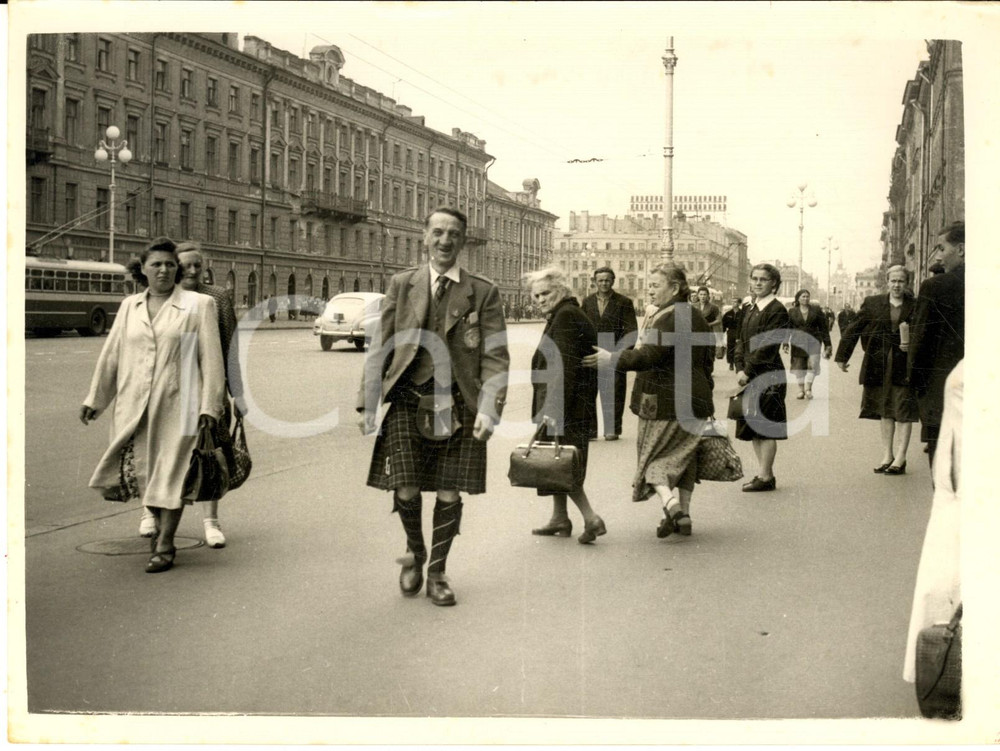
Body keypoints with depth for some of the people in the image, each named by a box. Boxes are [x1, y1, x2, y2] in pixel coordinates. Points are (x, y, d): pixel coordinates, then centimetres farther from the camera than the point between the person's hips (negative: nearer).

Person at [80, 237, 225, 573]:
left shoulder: (199, 305, 0)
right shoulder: (129, 306, 12)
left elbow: (211, 358, -4)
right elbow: (111, 354, 14)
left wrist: (210, 405, -9)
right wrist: (94, 400, 13)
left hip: (176, 403, -4)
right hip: (134, 405, 4)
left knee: (170, 472, 0)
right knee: (132, 469, 2)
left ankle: (165, 546, 11)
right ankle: (160, 524, 29)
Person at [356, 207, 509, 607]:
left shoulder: (483, 292, 4)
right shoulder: (401, 285, 8)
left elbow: (495, 357, 1)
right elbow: (380, 347, 9)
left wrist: (488, 410, -12)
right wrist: (368, 402, 2)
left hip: (457, 404, 0)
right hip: (407, 399, 1)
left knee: (449, 493, 4)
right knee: (406, 490, -4)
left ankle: (437, 573, 23)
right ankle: (415, 552, 27)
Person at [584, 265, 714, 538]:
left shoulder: (668, 319, -16)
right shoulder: (696, 317, 12)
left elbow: (649, 355, -27)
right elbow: (708, 358, 17)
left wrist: (613, 359, -27)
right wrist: (704, 397, 24)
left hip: (664, 400, -8)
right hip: (695, 399, 8)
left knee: (654, 454, 3)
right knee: (684, 456, 15)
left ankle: (669, 501, -19)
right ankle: (684, 515, 17)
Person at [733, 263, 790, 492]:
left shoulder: (777, 310, -10)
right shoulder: (750, 309, 15)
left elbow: (768, 345, -17)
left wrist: (748, 371, -16)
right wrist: (740, 369, -1)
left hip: (767, 376, -8)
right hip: (750, 376, 8)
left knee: (765, 427, -4)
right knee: (753, 428, 12)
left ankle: (766, 478, 2)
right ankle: (765, 473, 21)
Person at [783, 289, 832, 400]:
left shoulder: (816, 310, 5)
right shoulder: (792, 312, 4)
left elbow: (823, 327, 6)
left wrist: (827, 343, 3)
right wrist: (785, 343, -6)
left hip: (813, 342, 0)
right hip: (798, 342, 0)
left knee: (812, 364, -6)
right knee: (799, 366, 1)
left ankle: (808, 388, 2)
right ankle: (801, 390, 9)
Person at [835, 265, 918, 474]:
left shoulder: (915, 306, 0)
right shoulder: (872, 304, 4)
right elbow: (854, 329, 7)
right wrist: (842, 357, 7)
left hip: (904, 365, -2)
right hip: (879, 366, 3)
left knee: (903, 412, -2)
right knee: (885, 410, 12)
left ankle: (900, 457, 4)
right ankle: (887, 455, 20)